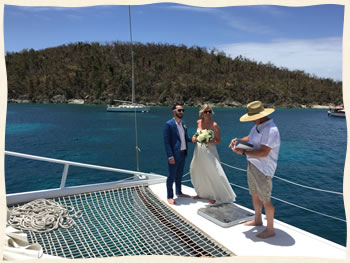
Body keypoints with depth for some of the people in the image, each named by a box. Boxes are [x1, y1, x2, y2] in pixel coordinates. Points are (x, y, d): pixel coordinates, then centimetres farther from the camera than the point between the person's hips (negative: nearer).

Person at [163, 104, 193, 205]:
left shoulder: (183, 123, 9)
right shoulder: (168, 124, -14)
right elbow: (166, 142, -16)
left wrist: (193, 139, -1)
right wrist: (170, 156, -21)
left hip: (183, 153, 7)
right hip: (174, 155, -7)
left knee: (179, 174, 20)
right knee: (171, 176, 4)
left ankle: (179, 193, 36)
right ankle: (170, 196, 18)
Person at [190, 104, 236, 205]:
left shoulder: (214, 125, -12)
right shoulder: (198, 122, 3)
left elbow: (219, 140, -9)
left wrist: (210, 142, -25)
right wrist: (194, 137, 0)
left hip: (209, 152, -5)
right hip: (199, 151, 6)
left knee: (213, 173, -7)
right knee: (198, 173, 14)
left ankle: (216, 196, 12)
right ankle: (202, 193, 34)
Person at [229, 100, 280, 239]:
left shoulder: (271, 130, -23)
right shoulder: (257, 126, 7)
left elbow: (263, 153, -28)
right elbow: (250, 138, 23)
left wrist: (243, 152, -23)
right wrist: (238, 141, 3)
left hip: (263, 169, -9)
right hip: (252, 165, 9)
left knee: (265, 199, 2)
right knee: (254, 195, 21)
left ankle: (270, 229, 19)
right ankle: (257, 220, 41)